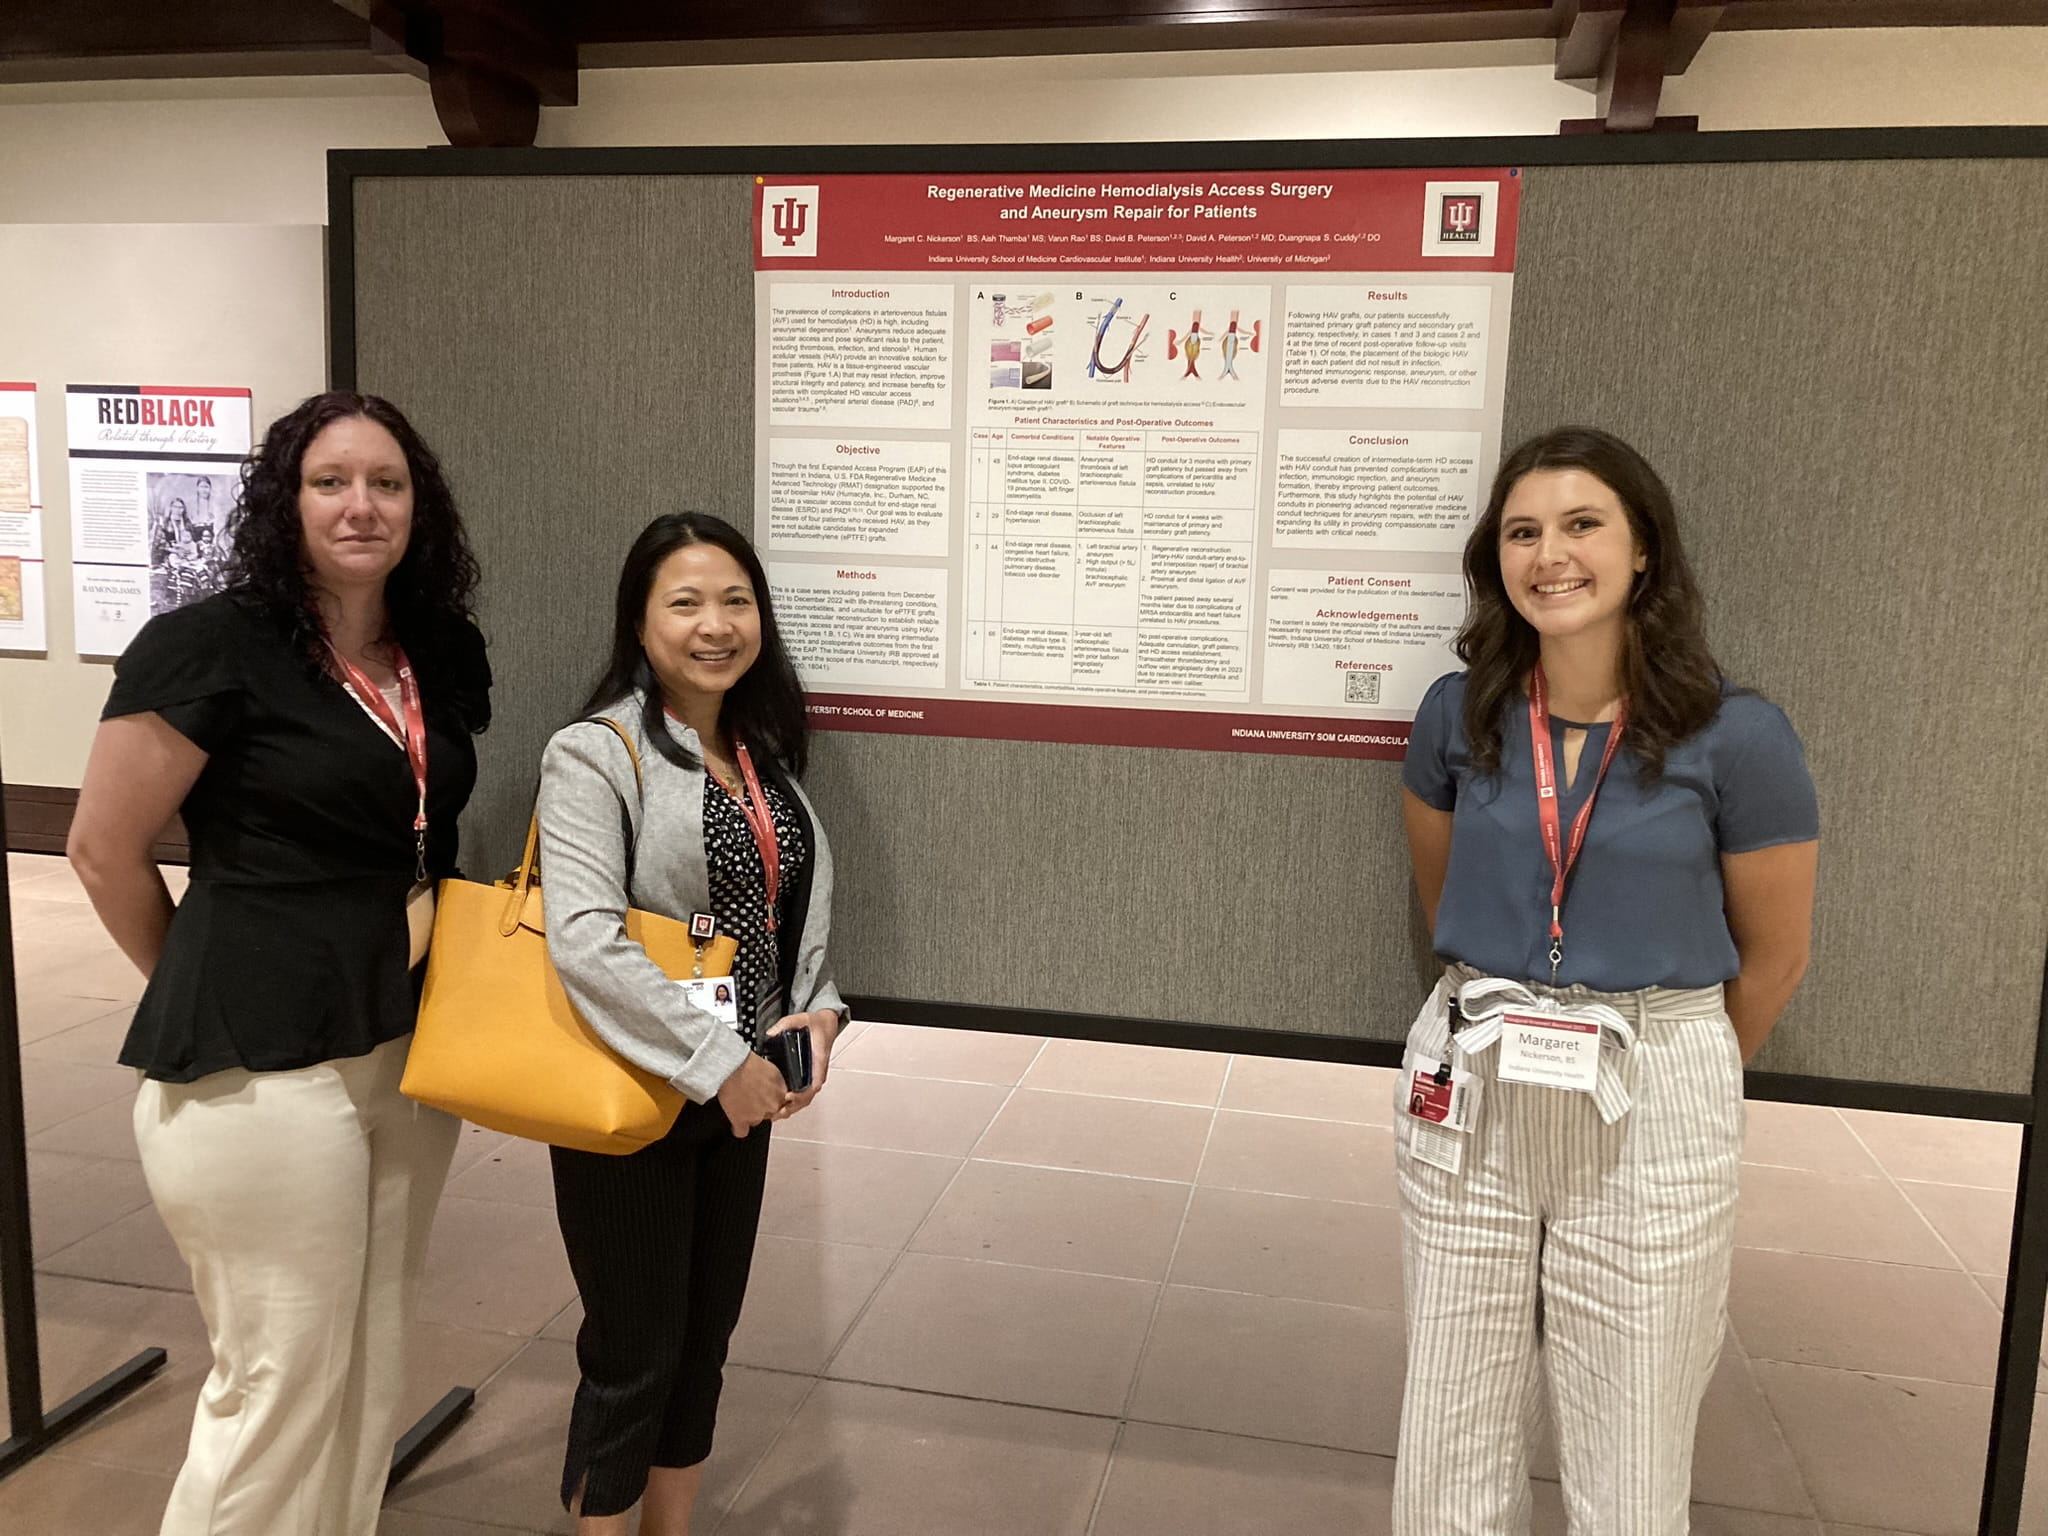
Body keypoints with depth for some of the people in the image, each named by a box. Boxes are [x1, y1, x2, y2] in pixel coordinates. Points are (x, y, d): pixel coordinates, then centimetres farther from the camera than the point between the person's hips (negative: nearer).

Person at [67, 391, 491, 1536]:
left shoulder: (443, 660, 6)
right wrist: (215, 996, 5)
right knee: (282, 1383, 5)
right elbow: (106, 851, -6)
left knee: (374, 1371, 18)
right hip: (263, 1075, -6)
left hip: (409, 1058, 6)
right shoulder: (210, 648, -12)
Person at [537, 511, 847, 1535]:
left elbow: (801, 906, 15)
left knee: (704, 1344, 19)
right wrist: (717, 1062, -23)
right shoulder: (595, 754, -15)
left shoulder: (764, 753, 6)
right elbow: (583, 942, -25)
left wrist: (818, 1011, -2)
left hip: (743, 1093, 7)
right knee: (635, 1355, 7)